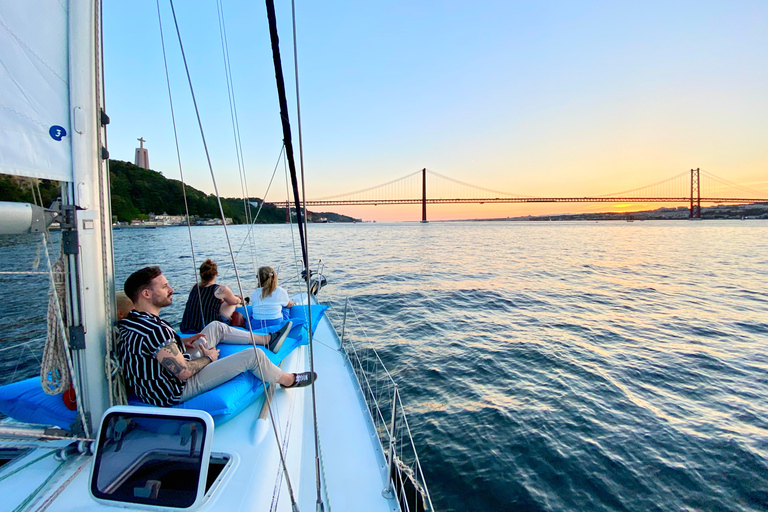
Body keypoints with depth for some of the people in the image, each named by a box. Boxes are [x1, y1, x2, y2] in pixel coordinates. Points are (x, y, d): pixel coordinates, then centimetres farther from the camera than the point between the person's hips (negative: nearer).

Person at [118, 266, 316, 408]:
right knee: (253, 356, -11)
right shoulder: (155, 330, -32)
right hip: (175, 393, -10)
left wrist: (182, 343, 6)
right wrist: (208, 358, -11)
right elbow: (183, 373, -30)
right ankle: (289, 380, 17)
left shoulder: (132, 321, 0)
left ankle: (267, 339, 26)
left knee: (216, 327, 15)